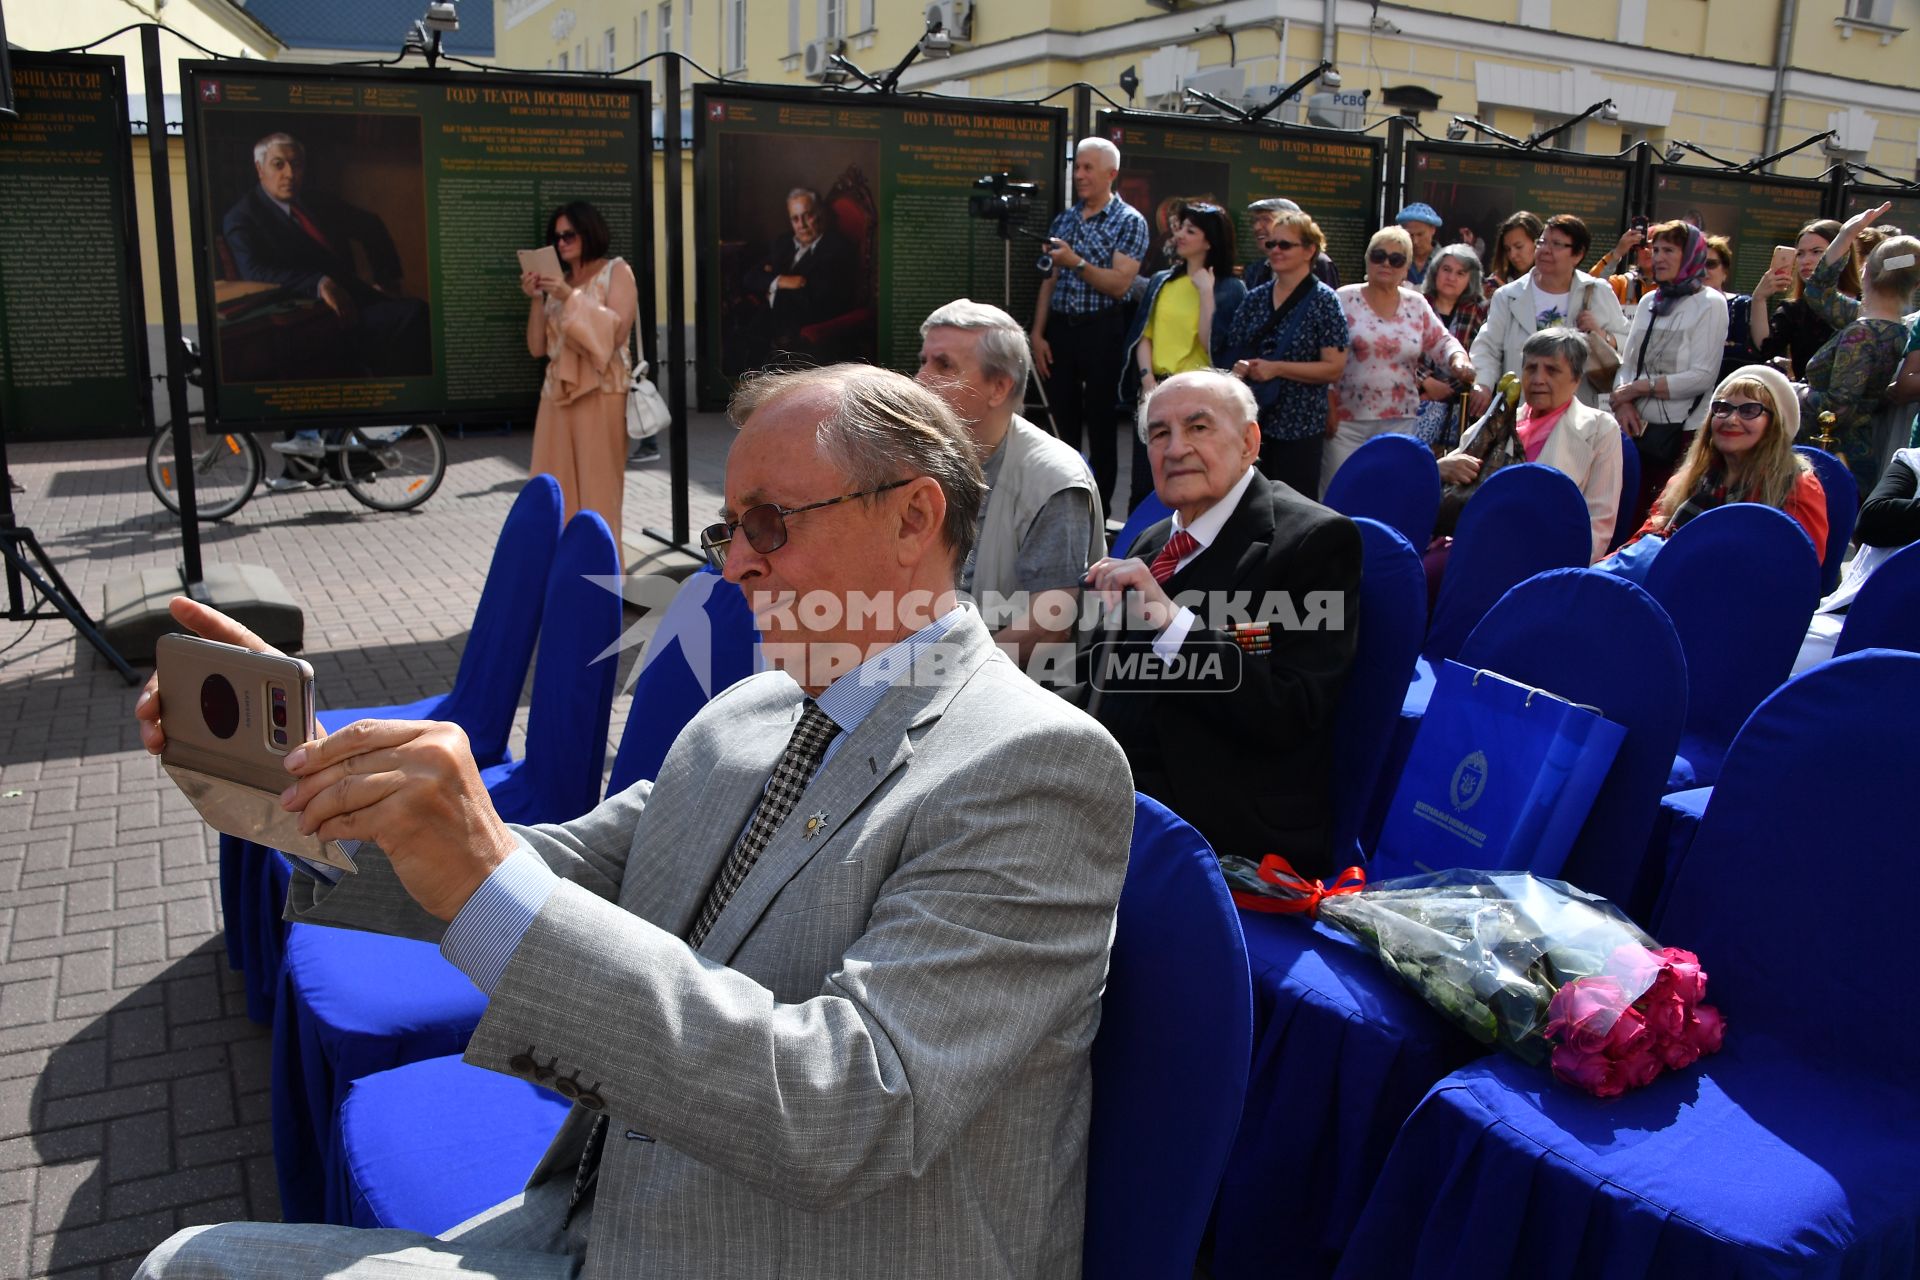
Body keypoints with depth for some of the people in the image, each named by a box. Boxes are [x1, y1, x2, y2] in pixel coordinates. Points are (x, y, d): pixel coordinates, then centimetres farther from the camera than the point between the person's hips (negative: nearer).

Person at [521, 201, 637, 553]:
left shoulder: (616, 271, 4)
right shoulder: (558, 283, 17)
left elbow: (616, 330, -10)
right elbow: (537, 348, 11)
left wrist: (572, 298, -13)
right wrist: (536, 300, 0)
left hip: (600, 391, -5)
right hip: (557, 391, 5)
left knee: (596, 486, -6)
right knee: (556, 488, 2)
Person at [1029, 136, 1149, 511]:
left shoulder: (1129, 222, -4)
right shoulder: (1064, 220, 13)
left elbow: (1119, 284, -14)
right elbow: (1049, 280, 12)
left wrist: (1077, 263, -25)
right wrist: (1038, 334, 5)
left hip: (1100, 330, -5)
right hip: (1059, 328, 5)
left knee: (1100, 426, 0)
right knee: (1062, 423, 9)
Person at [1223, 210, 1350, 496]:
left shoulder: (1323, 300, -3)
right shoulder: (1255, 298, 11)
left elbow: (1334, 368, -9)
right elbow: (1233, 350, 19)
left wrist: (1277, 368, -15)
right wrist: (1238, 366, -5)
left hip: (1299, 426, -4)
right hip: (1250, 420, 5)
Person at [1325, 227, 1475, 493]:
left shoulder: (1417, 305, 10)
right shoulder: (1345, 299, -1)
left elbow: (1442, 342, 11)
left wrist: (1458, 358, -12)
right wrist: (1327, 405, -9)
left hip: (1399, 422, 3)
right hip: (1346, 419, -3)